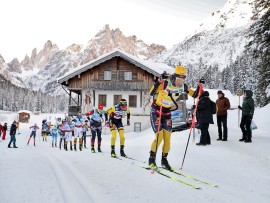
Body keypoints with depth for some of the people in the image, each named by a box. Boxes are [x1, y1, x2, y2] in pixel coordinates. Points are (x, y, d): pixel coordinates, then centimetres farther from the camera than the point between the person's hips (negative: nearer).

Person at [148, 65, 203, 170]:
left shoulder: (183, 87, -7)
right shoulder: (165, 83, -24)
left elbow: (195, 95, 5)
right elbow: (151, 93, -36)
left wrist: (200, 86, -12)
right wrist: (159, 80, -45)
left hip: (167, 114, 5)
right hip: (156, 112, -5)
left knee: (167, 139, 3)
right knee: (159, 137, -11)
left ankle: (164, 159, 22)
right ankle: (151, 159, 8)